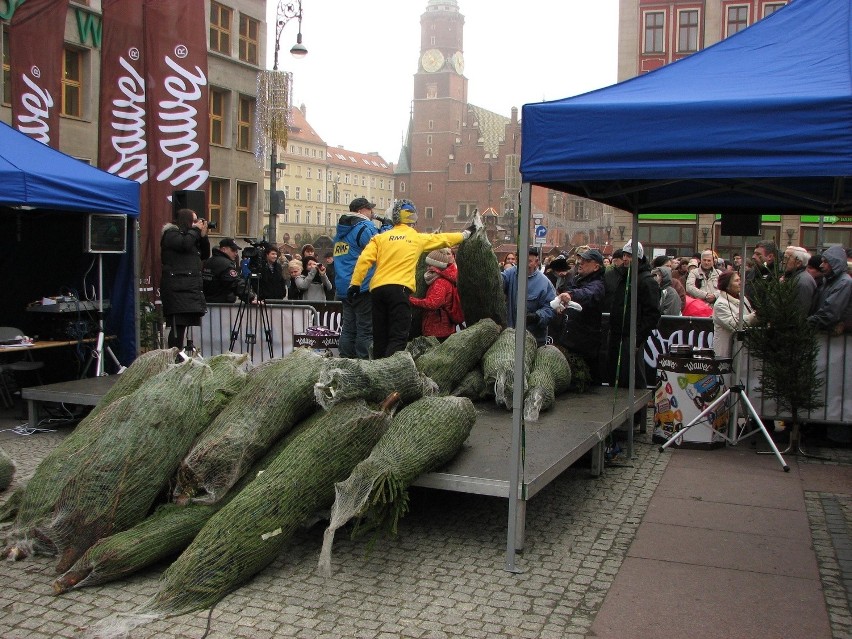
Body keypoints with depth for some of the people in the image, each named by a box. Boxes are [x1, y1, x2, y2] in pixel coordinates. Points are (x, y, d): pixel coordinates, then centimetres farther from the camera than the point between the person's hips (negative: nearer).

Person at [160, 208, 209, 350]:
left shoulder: (189, 235, 25)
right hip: (177, 289, -8)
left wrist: (203, 235, 11)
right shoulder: (171, 234, 1)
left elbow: (205, 255, 24)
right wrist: (195, 230, -2)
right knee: (178, 326, -15)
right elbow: (185, 244, -18)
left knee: (182, 325, 2)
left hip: (190, 287, 8)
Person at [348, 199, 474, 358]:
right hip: (399, 289, -4)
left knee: (380, 337, 11)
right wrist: (466, 233, 39)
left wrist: (355, 283, 1)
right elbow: (443, 239, 24)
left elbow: (364, 260, 2)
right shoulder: (419, 238, 10)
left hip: (377, 288, 4)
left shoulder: (380, 237, 13)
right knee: (398, 337, -7)